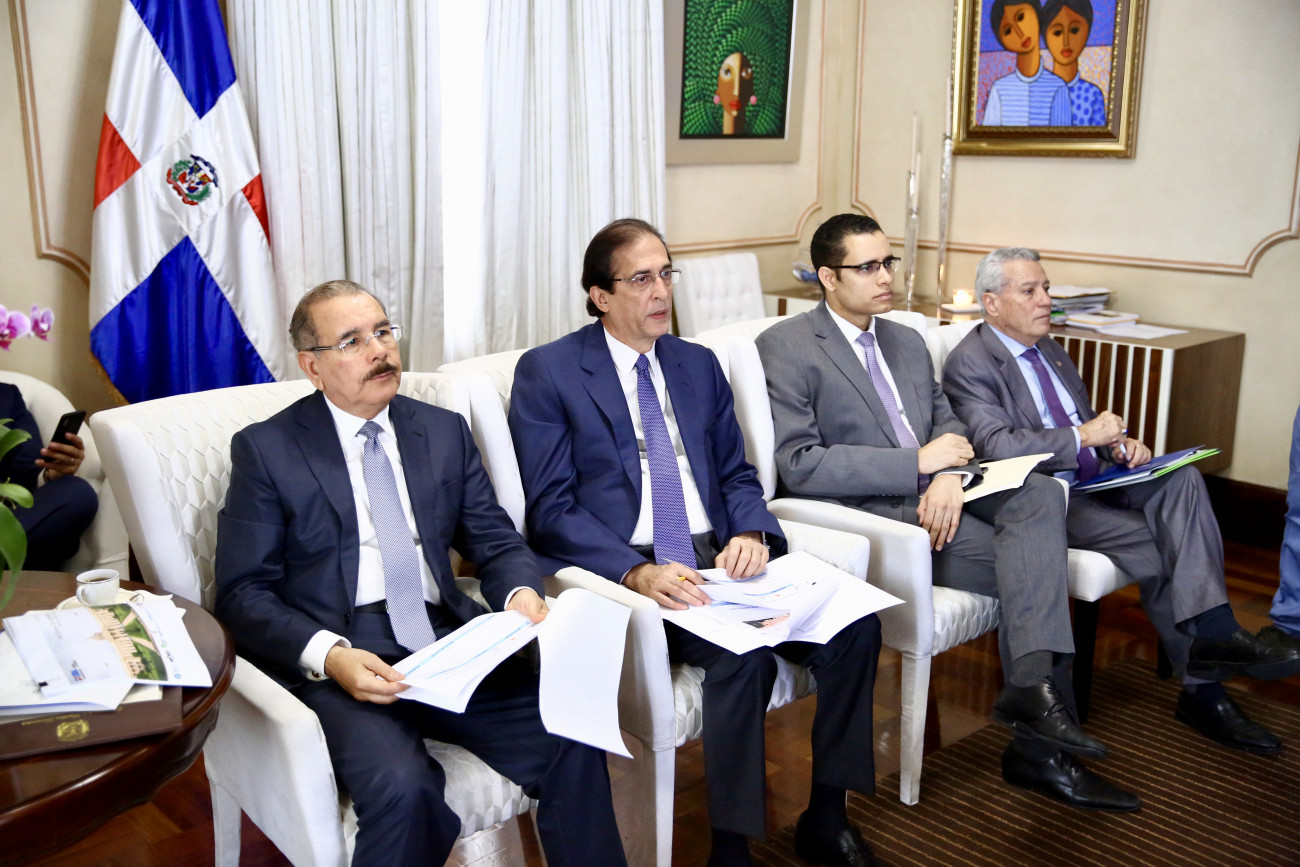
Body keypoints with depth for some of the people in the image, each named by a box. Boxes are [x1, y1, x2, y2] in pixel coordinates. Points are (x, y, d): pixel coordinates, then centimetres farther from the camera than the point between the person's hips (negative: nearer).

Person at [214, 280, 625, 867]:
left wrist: (521, 594, -9)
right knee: (405, 789, -31)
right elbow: (243, 592, -1)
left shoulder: (444, 432, 15)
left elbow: (496, 542, 14)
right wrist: (328, 655, -19)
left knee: (573, 742, -21)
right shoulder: (265, 449, 3)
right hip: (335, 665, -3)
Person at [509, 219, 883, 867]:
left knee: (855, 625, -17)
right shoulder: (547, 372, 0)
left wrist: (750, 534, -7)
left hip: (719, 558, 5)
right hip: (626, 569, -5)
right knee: (743, 654, -32)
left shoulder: (699, 364, 17)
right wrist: (638, 572, -23)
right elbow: (550, 510, -7)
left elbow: (736, 473, 17)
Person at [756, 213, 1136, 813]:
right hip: (863, 513, -7)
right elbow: (799, 465, -15)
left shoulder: (907, 341, 20)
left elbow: (948, 424, 15)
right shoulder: (786, 347, -5)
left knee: (1039, 494, -22)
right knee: (1035, 567, -19)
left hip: (935, 494, 7)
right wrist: (919, 463, -16)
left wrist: (951, 475, -11)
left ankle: (1033, 687, -27)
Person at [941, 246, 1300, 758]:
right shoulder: (969, 364, -10)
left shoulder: (1047, 348, 19)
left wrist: (1120, 444, 2)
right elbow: (996, 446, -23)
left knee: (1181, 479, -19)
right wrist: (1083, 437, -23)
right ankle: (1203, 691, -12)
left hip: (1093, 480, 8)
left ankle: (1212, 630, -27)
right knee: (1156, 543, -22)